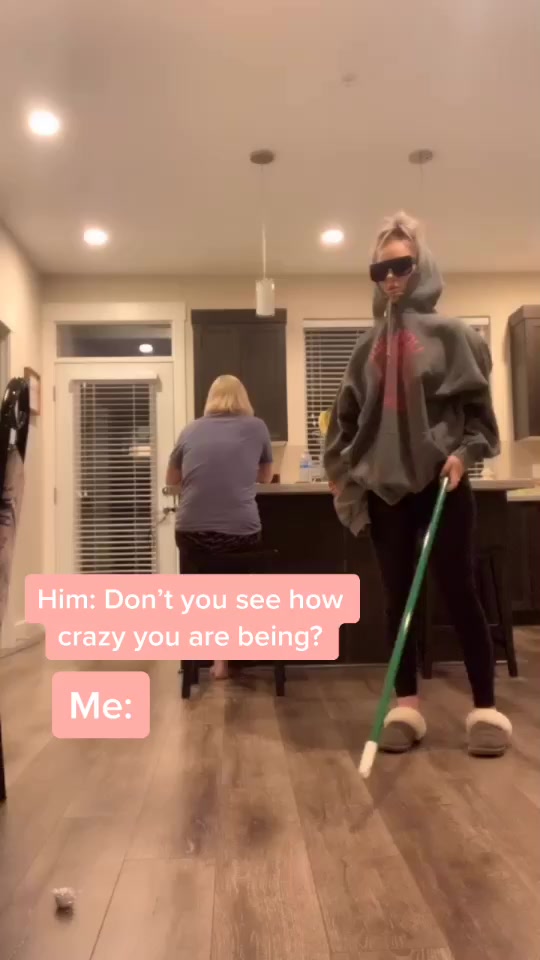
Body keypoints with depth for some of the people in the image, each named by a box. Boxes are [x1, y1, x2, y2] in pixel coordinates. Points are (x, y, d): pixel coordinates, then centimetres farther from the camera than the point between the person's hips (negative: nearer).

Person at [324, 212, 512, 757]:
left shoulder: (450, 334, 1)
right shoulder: (369, 346, 12)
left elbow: (476, 402, -1)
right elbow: (348, 413, 15)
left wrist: (465, 451, -15)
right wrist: (340, 468, 10)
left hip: (440, 481, -3)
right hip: (385, 486, 4)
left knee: (458, 590, -1)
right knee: (397, 595, 6)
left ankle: (485, 708, 11)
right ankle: (406, 706, 16)